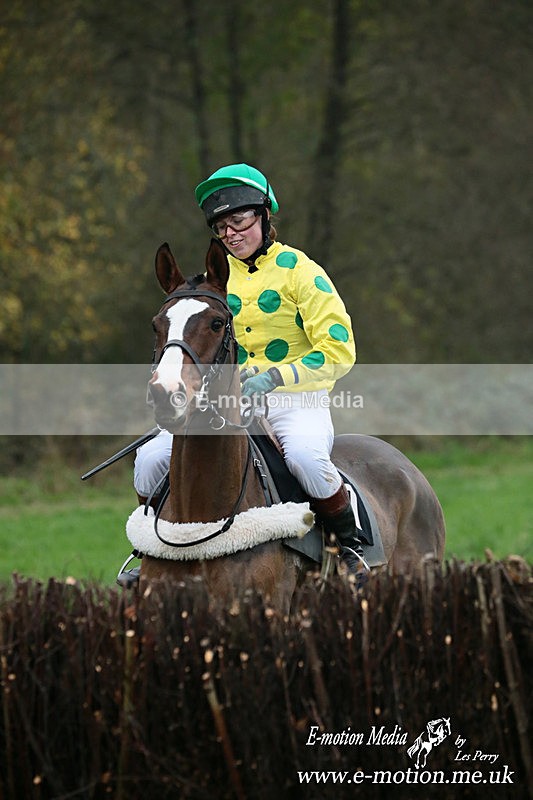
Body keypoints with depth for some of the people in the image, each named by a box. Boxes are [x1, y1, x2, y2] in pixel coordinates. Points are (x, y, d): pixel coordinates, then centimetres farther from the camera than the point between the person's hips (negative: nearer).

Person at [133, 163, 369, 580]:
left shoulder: (298, 271, -7)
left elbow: (339, 350, -14)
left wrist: (275, 377, -24)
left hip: (299, 404, -5)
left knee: (304, 456, -39)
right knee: (151, 458, -11)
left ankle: (352, 546, -16)